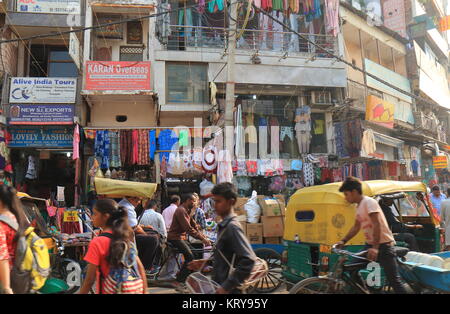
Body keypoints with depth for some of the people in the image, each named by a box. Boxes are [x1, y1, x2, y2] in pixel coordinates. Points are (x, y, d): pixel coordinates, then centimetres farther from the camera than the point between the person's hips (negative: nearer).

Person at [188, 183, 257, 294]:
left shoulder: (232, 227, -19)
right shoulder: (224, 225, 10)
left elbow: (249, 260, -28)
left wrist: (227, 286, -26)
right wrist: (205, 263, 10)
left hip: (229, 290, -9)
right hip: (220, 286, 9)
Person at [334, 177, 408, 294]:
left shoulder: (369, 202, -15)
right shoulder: (359, 206, 12)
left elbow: (377, 225, -23)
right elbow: (356, 227, 19)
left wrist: (375, 248, -28)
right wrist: (343, 241, 11)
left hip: (383, 245, -9)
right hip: (371, 245, 9)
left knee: (394, 280, -7)